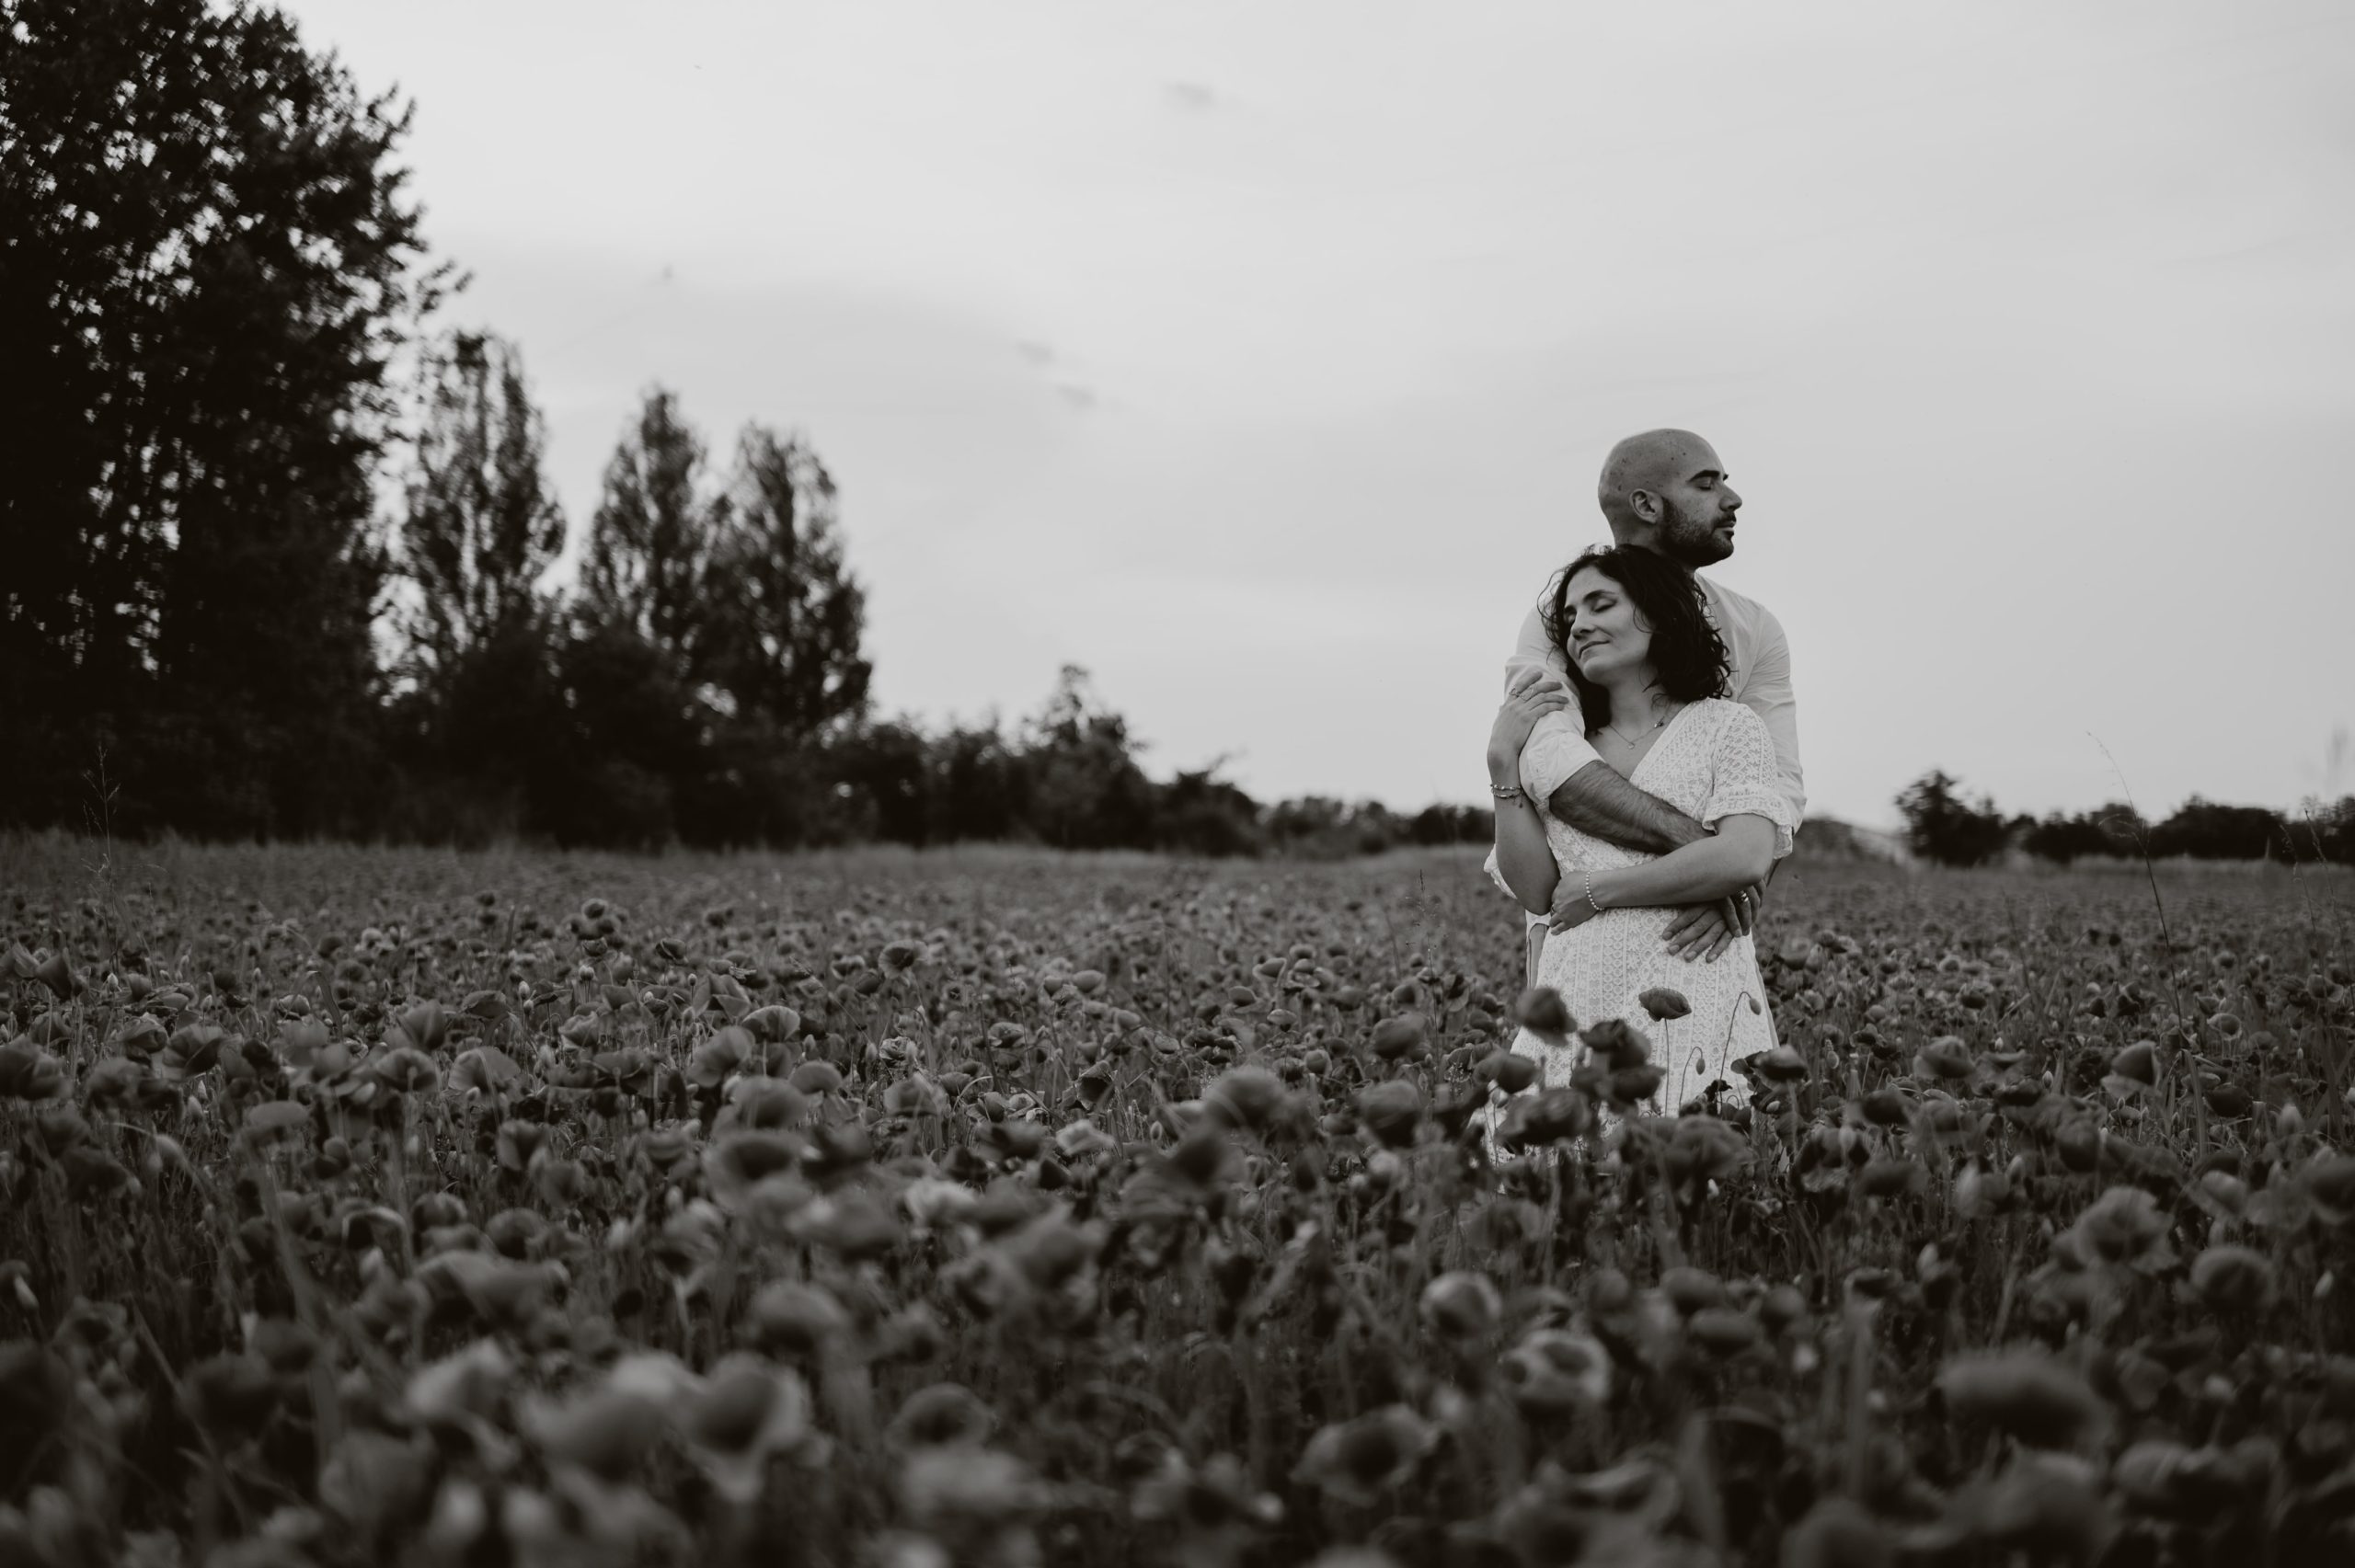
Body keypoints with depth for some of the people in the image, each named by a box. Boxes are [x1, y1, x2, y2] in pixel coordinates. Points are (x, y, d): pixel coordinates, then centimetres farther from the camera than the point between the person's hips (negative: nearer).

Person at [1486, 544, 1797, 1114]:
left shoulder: (1726, 726, 5)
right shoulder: (1563, 749, 16)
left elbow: (1747, 858, -11)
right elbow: (1534, 892, 7)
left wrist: (1596, 889, -6)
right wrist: (1503, 762, 2)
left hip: (1693, 1004, -3)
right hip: (1575, 1015, 3)